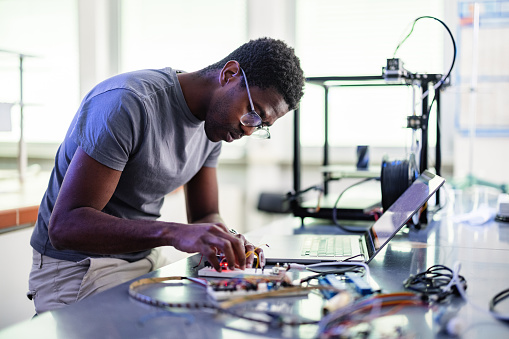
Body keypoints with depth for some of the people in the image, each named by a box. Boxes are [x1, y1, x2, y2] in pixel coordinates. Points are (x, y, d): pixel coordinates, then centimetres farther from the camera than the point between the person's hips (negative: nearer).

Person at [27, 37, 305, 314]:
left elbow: (205, 216, 8)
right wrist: (174, 233, -38)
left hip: (145, 261, 7)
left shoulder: (213, 124, 2)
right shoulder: (127, 103, -23)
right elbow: (64, 225, -28)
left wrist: (228, 242, -15)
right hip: (77, 268, -7)